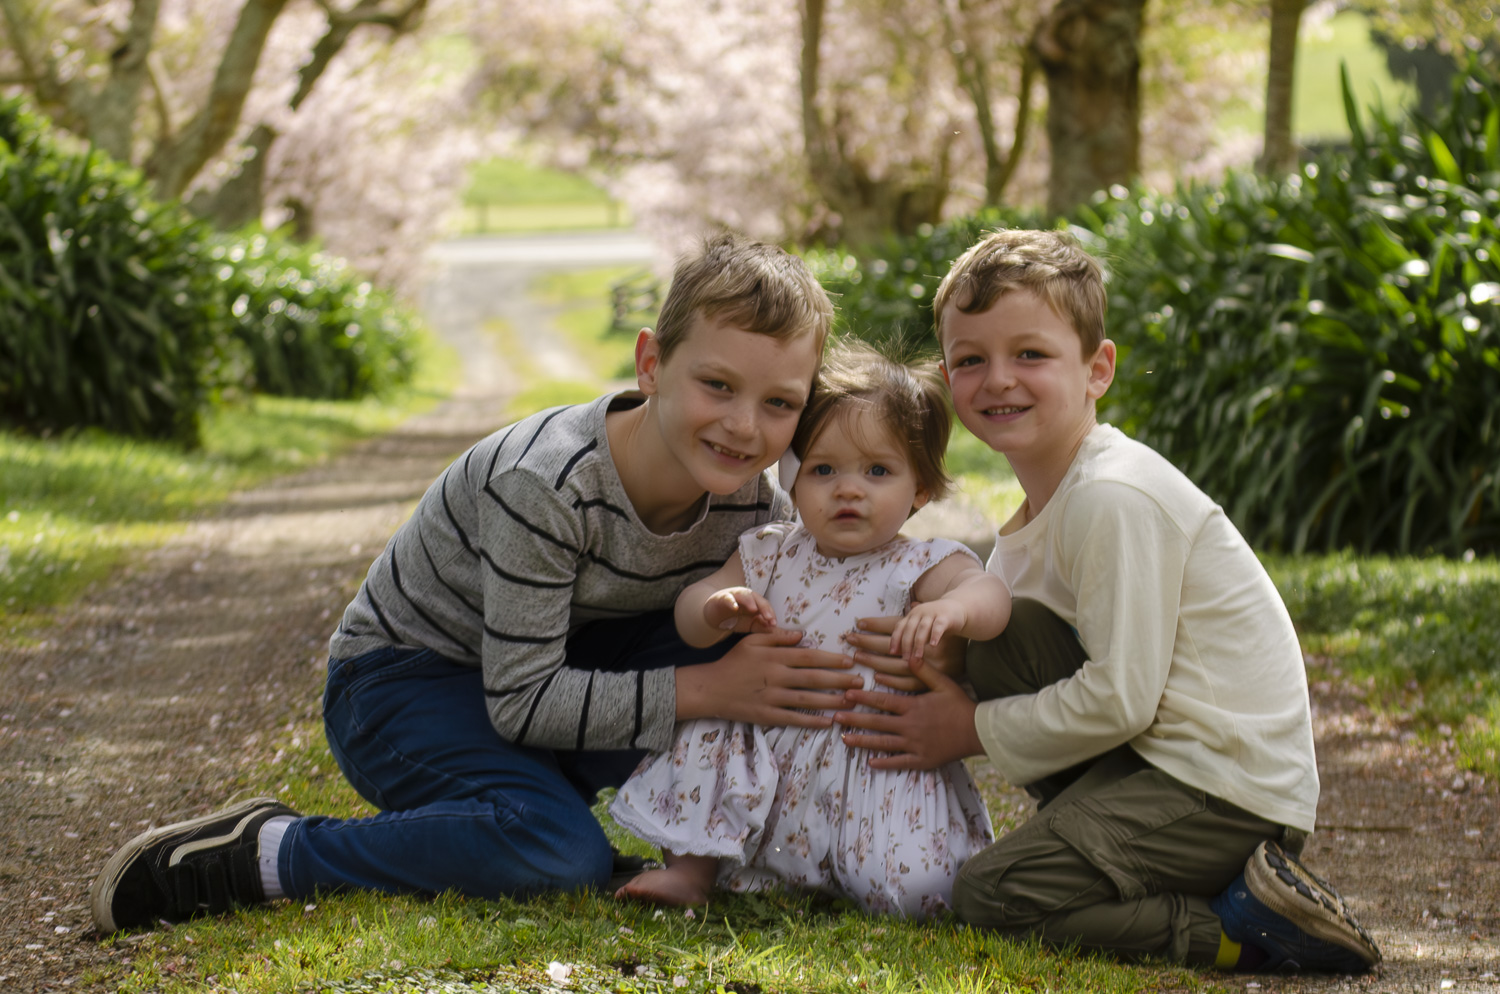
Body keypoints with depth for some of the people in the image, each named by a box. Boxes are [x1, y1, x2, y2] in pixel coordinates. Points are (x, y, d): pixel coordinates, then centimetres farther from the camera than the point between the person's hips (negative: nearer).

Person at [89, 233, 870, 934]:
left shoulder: (754, 506, -14)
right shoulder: (547, 483, -33)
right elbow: (520, 700, -31)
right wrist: (703, 690, -35)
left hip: (551, 662, 6)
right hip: (403, 679, -6)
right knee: (562, 851, -33)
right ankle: (264, 853, -22)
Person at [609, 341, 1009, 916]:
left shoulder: (920, 566, -7)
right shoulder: (772, 555, 6)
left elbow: (987, 591, -26)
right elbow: (688, 614, 4)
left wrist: (949, 609, -51)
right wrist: (718, 610, -21)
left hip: (878, 774, -4)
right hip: (774, 770, 4)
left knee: (914, 888, -23)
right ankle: (694, 869, 0)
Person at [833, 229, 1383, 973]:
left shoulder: (1113, 500, -17)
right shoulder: (1047, 502, 14)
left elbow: (1119, 700, -19)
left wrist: (973, 731, -9)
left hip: (1226, 794, -10)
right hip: (1165, 760, 10)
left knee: (989, 896, -14)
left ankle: (1246, 927, -13)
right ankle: (1083, 832, 5)